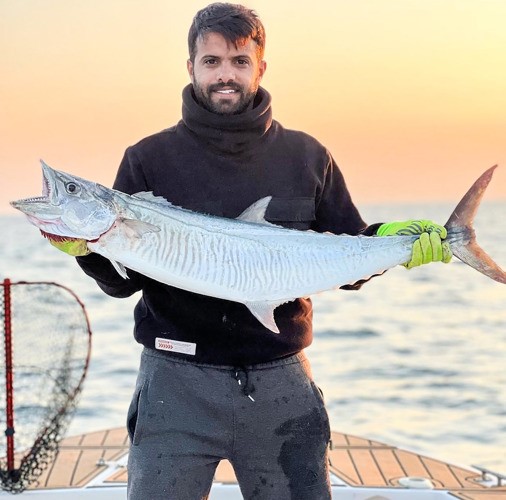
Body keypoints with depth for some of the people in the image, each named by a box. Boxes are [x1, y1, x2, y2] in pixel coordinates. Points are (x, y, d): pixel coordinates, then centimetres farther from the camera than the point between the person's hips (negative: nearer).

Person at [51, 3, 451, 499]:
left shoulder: (307, 157, 6)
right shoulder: (149, 159, 2)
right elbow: (123, 281, 2)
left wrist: (391, 239, -8)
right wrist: (86, 246, -17)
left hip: (281, 382, 2)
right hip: (178, 378, -1)